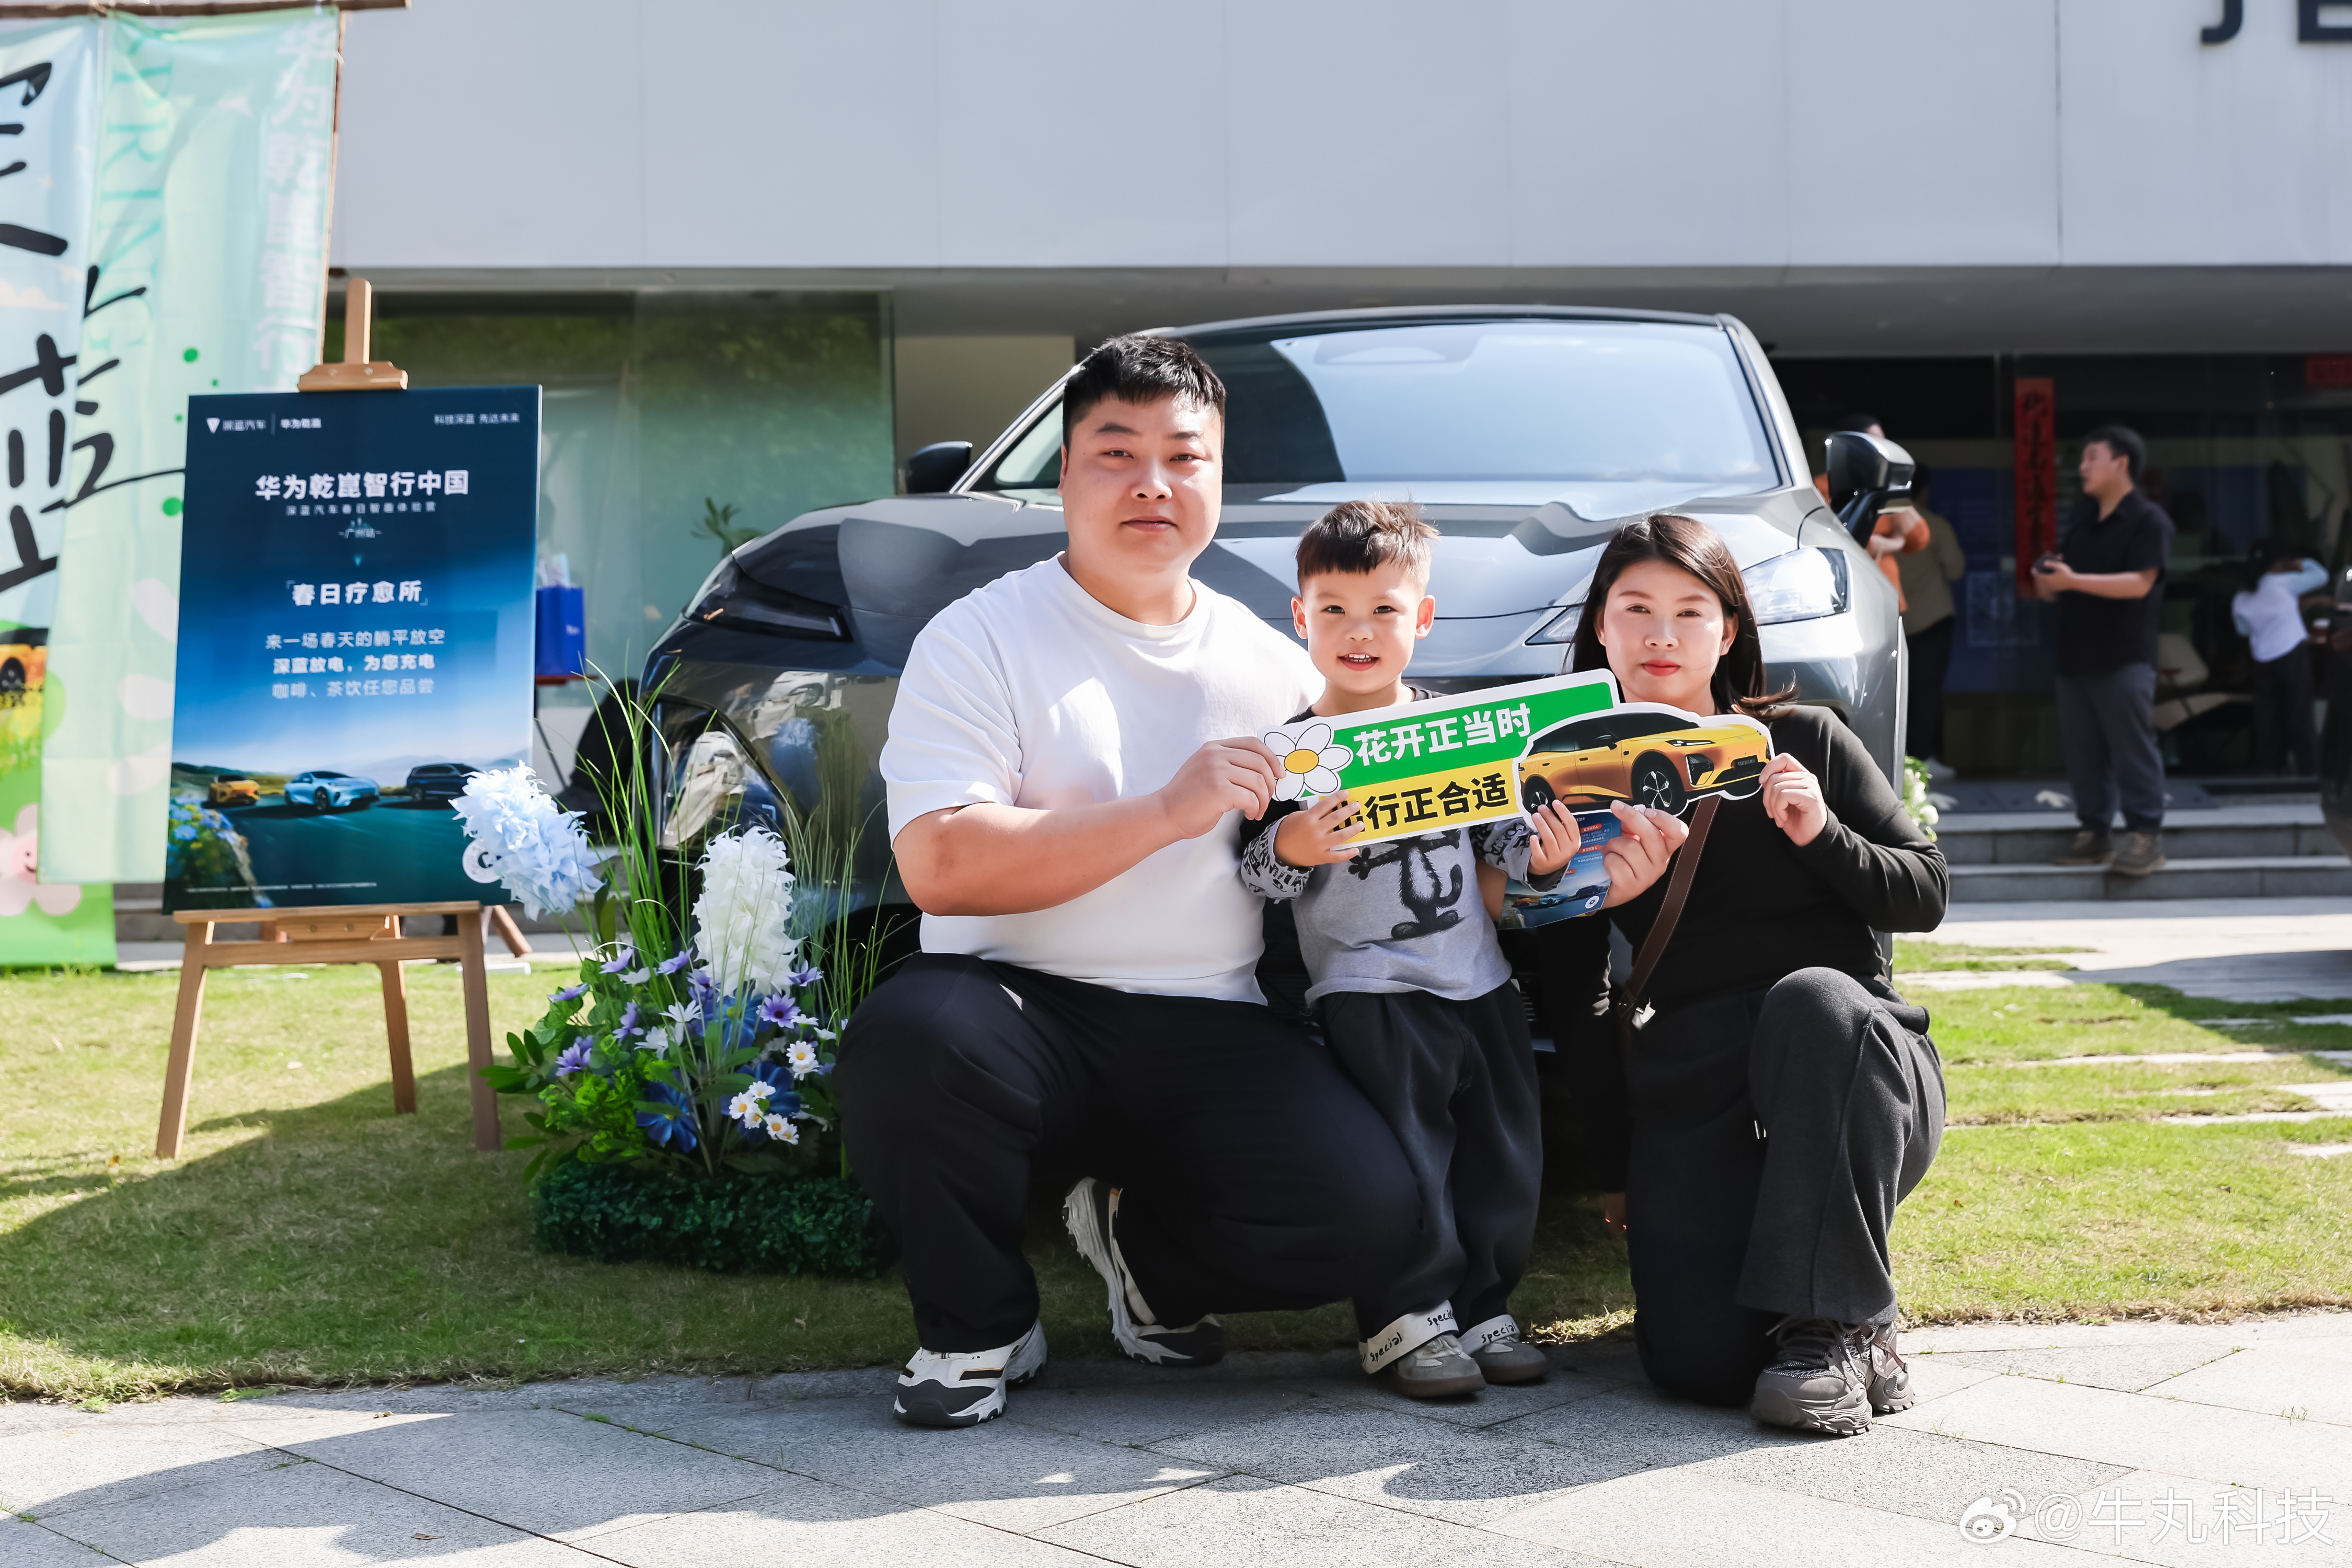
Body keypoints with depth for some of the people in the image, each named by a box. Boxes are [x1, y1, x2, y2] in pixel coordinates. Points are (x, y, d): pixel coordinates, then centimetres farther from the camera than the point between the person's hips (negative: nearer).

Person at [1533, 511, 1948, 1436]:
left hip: (1858, 1075, 0)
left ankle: (1837, 1327, -26)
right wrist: (1614, 1169, 7)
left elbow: (1926, 894, 5)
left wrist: (1823, 837, -14)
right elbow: (1574, 996, 10)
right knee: (1700, 1360, -26)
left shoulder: (1803, 743, 5)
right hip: (1687, 1096, 1)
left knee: (1809, 1000, -39)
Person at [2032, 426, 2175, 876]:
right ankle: (2093, 832, 12)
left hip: (2124, 660, -7)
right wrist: (2048, 584, -1)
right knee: (2082, 750, 7)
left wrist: (2073, 581, -26)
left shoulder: (2148, 521, -7)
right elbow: (2064, 577, 24)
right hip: (2076, 655, 7)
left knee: (2132, 747, -8)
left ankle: (2145, 835, -5)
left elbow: (2139, 583, -19)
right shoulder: (2081, 520, 17)